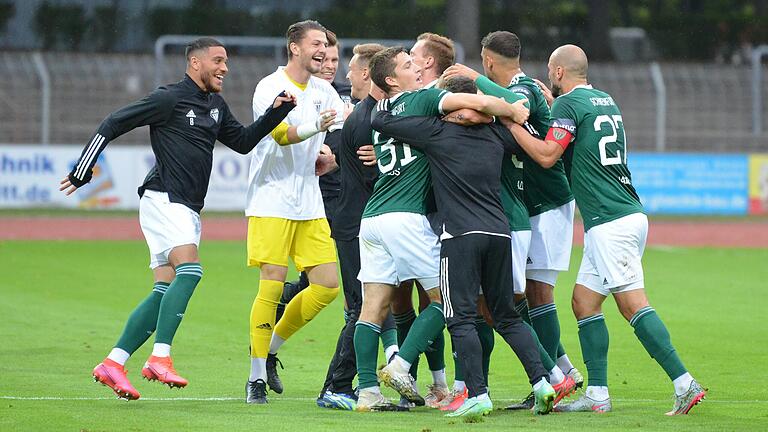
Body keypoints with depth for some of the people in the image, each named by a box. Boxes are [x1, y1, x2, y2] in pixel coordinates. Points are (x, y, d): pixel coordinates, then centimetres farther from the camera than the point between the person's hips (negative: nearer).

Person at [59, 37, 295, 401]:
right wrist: (82, 172, -4)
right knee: (189, 269, -26)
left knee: (165, 292, 4)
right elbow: (112, 124, -5)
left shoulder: (216, 107, 18)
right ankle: (160, 358, -29)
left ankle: (112, 364, 7)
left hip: (188, 210, 9)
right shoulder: (169, 99, -7)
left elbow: (242, 141, 21)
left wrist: (277, 112, 8)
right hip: (163, 200, -9)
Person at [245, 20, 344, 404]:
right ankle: (256, 377, -3)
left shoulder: (324, 92, 12)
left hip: (310, 205, 7)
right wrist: (314, 127, -40)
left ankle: (271, 348, 19)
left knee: (327, 285, 0)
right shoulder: (270, 88, -8)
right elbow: (280, 133, -22)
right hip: (271, 201, -7)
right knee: (272, 284, -11)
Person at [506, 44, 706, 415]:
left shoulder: (568, 104, -7)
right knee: (584, 301, 12)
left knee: (633, 304, -12)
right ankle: (597, 394, 11)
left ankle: (684, 383, -19)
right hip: (628, 215, 9)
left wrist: (510, 123, -5)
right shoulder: (606, 101, 19)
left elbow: (547, 155, -14)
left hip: (610, 223, -9)